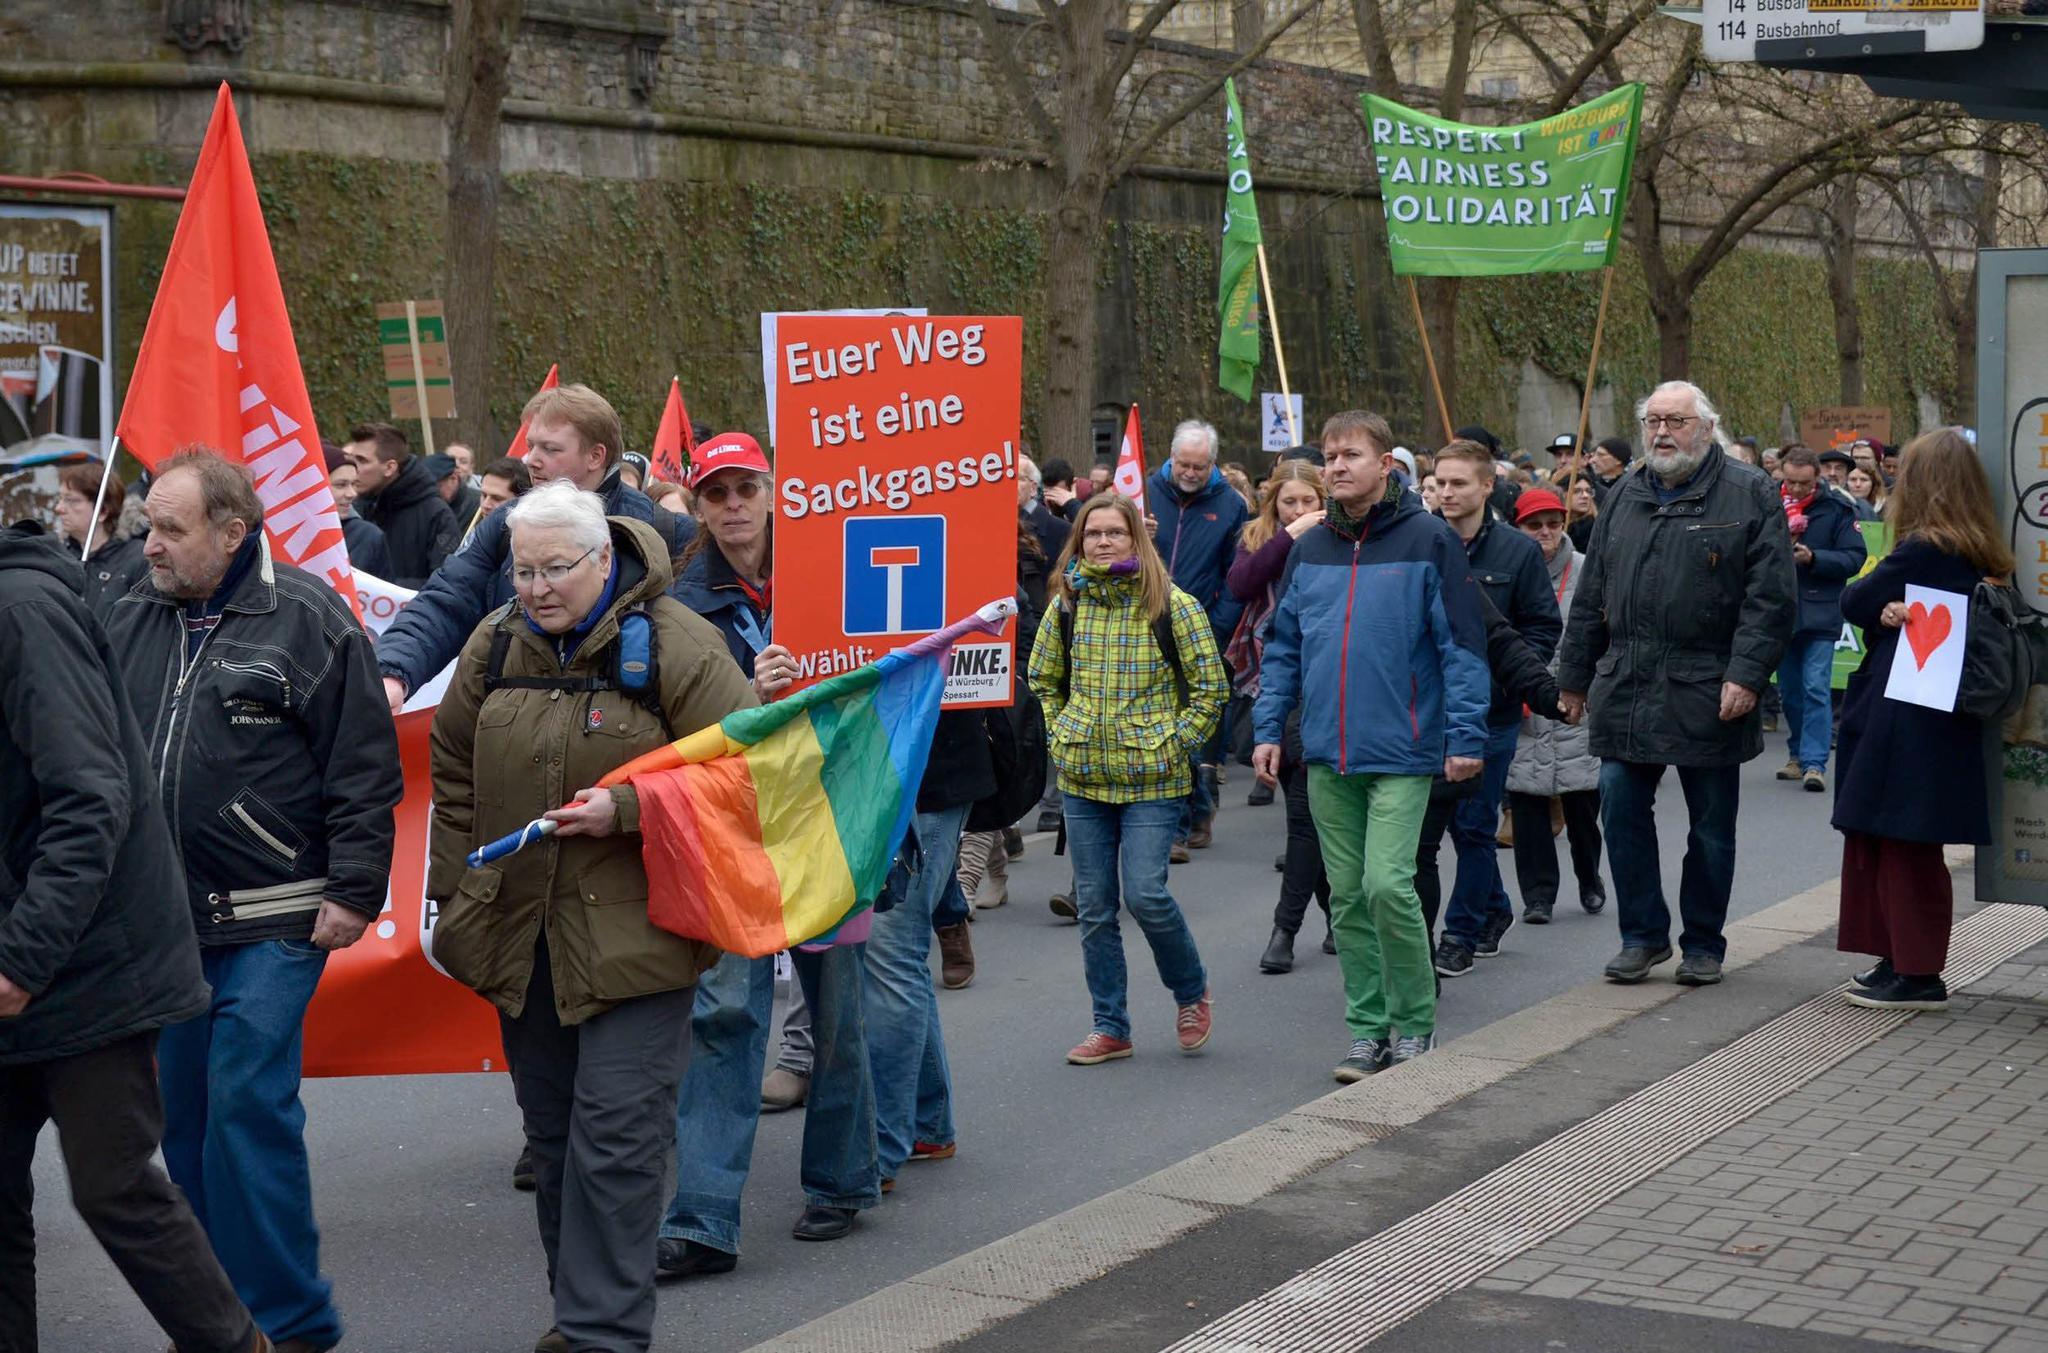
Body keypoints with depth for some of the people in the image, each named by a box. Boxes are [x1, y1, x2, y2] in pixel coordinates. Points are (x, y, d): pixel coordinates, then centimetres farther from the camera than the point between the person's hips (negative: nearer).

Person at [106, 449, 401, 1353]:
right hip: (165, 921, 6)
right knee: (185, 1115, 10)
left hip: (270, 923, -6)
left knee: (249, 1109, -9)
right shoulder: (132, 623, 10)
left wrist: (353, 890, -9)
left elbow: (364, 767, -7)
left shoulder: (307, 619, -6)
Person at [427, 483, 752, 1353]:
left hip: (633, 933, -5)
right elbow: (454, 771, 16)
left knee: (616, 1132, -8)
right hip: (518, 931, 5)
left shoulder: (676, 646, -9)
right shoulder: (494, 644, 7)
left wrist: (626, 810, -19)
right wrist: (456, 890, 11)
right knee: (551, 1126, 13)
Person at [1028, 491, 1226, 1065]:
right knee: (1094, 906, 6)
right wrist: (1061, 737, 7)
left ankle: (1191, 991, 14)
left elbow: (1210, 689, -2)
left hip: (1151, 780, -4)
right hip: (1082, 780, 4)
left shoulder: (1173, 605, -6)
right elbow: (1043, 680, 19)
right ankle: (1110, 1028, 16)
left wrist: (1172, 743, -8)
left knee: (1145, 895, -13)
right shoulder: (1067, 604, 5)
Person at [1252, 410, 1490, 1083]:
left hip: (1402, 750, -5)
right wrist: (1268, 728, 9)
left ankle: (1413, 1024, 3)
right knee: (1348, 895, 8)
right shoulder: (1309, 549, 10)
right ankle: (1368, 1027, 17)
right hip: (1328, 754, 5)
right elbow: (1282, 646, 16)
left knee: (1388, 884, -14)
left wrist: (1466, 736, -9)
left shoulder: (1429, 540, -5)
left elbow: (1462, 644, -6)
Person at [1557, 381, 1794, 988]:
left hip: (1707, 693, -4)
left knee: (1711, 826, 5)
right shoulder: (1623, 498, 14)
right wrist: (1575, 677, 14)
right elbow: (1592, 597, 17)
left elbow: (1770, 597, -8)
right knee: (1622, 812, 2)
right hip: (1625, 688, 4)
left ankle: (1703, 944, 18)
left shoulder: (1751, 494, -1)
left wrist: (1746, 674, -17)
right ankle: (1643, 934, 15)